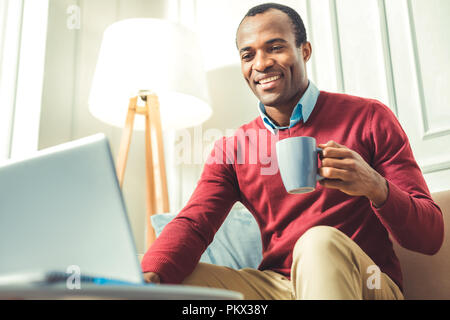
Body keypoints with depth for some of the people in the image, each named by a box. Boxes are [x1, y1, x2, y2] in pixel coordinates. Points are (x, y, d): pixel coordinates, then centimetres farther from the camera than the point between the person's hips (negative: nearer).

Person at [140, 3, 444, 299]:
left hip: (366, 285, -2)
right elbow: (193, 224, -5)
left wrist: (376, 188, -25)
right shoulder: (231, 149, 9)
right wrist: (150, 276, -28)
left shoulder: (368, 118, -1)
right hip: (274, 286, 3)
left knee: (320, 241, -35)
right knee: (174, 280, -18)